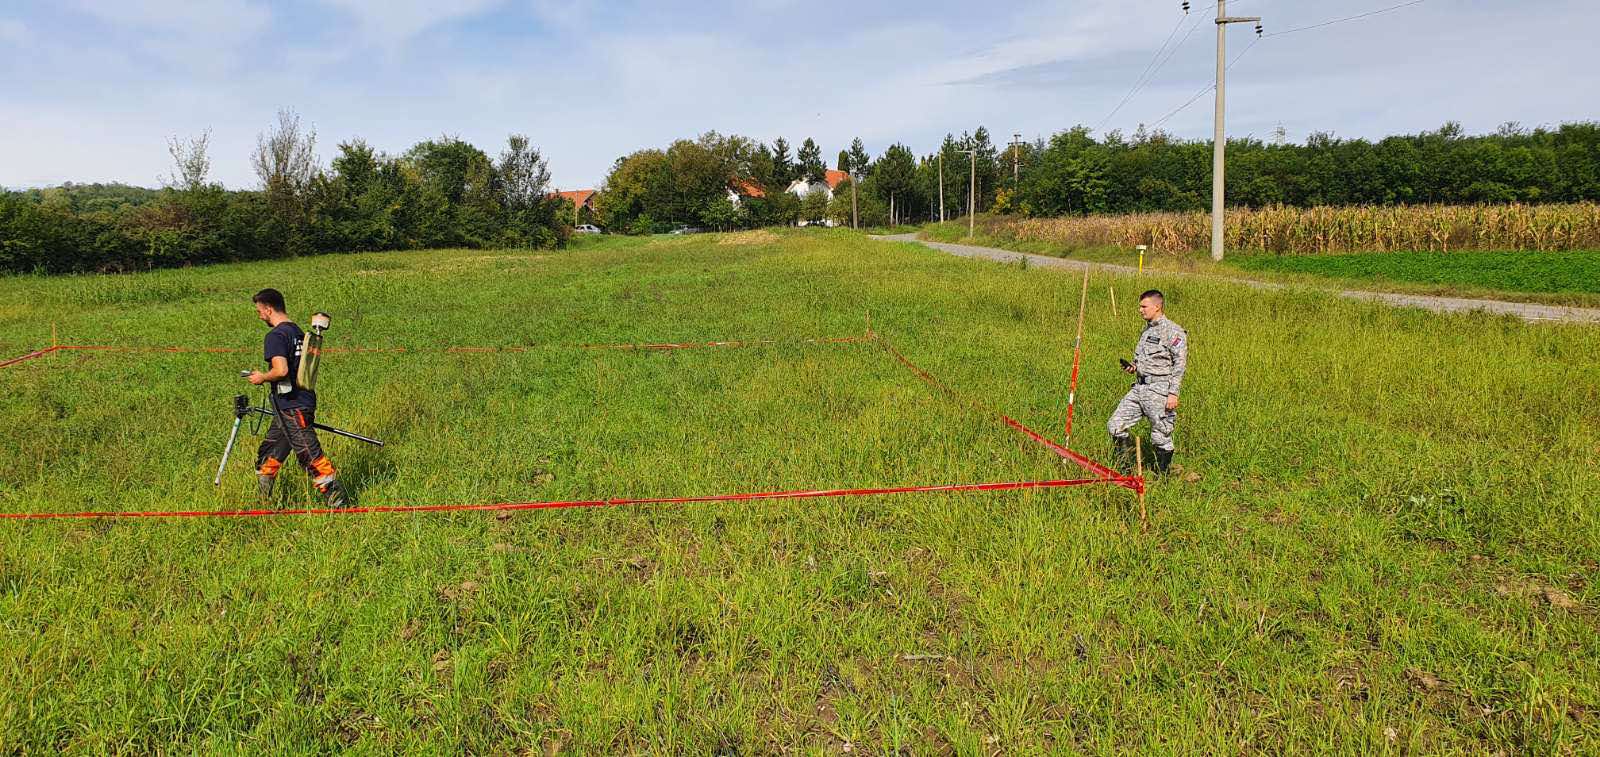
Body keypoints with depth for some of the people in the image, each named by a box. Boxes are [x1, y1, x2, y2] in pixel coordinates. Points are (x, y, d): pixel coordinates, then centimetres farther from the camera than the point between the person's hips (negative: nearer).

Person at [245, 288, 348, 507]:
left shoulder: (276, 336, -15)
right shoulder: (298, 331, 14)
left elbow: (281, 370, -27)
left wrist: (262, 378, -9)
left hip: (292, 407, -10)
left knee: (310, 454, -8)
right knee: (269, 453, 18)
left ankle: (336, 498, -6)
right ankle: (262, 501, 28)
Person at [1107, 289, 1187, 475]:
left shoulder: (1173, 331, -8)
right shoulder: (1146, 331, 18)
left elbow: (1180, 363, -13)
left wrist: (1173, 393, -19)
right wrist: (1134, 367, 8)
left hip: (1159, 391, -8)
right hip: (1139, 388, 8)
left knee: (1161, 438, 1)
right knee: (1115, 425, 2)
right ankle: (1122, 468, 13)